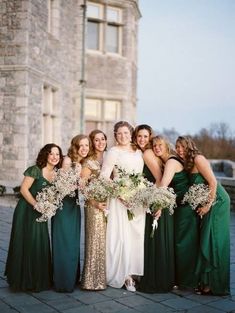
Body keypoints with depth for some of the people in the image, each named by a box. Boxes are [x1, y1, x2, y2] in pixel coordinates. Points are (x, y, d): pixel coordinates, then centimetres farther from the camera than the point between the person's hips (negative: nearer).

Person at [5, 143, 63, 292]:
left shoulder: (57, 174, 6)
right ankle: (24, 280, 16)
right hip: (27, 211, -5)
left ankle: (38, 280, 20)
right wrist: (36, 205, -17)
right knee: (25, 245, 2)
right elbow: (24, 189, -14)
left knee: (40, 245, 6)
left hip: (40, 214, 6)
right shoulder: (36, 170, -11)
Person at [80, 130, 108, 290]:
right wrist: (95, 203, -17)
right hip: (95, 205, -6)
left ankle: (105, 276, 24)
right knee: (95, 240, -2)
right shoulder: (89, 162, -5)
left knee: (107, 240, 11)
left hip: (109, 204, 6)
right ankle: (93, 280, 9)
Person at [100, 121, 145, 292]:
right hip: (120, 199, -5)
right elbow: (104, 177, -10)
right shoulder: (113, 152, -3)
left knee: (137, 235, 5)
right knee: (122, 236, -5)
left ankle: (133, 272, 16)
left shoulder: (139, 152, 14)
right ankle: (123, 275, 4)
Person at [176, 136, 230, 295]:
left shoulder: (198, 159, -14)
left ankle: (215, 284, 4)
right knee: (205, 242, 11)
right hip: (206, 204, 9)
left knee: (213, 242, -6)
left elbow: (213, 182, -19)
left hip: (217, 202, -9)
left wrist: (208, 204, -16)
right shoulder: (188, 163, 12)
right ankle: (205, 281, 21)